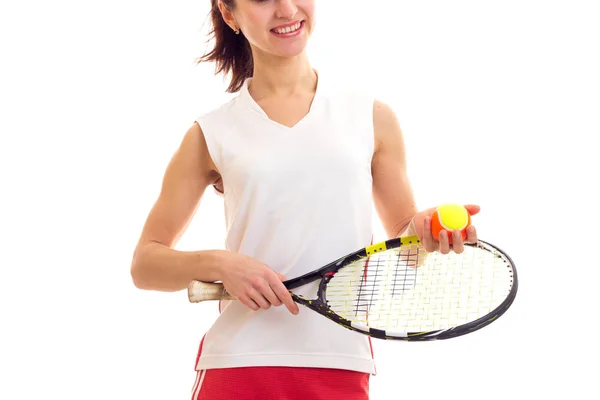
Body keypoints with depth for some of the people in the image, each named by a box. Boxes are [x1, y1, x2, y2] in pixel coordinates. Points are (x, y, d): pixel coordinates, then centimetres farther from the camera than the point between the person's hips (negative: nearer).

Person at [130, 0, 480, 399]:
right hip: (237, 365, -1)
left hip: (342, 364, 1)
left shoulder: (373, 117, 8)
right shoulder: (211, 134, 5)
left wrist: (423, 230, -8)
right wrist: (220, 264, -13)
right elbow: (145, 263, 6)